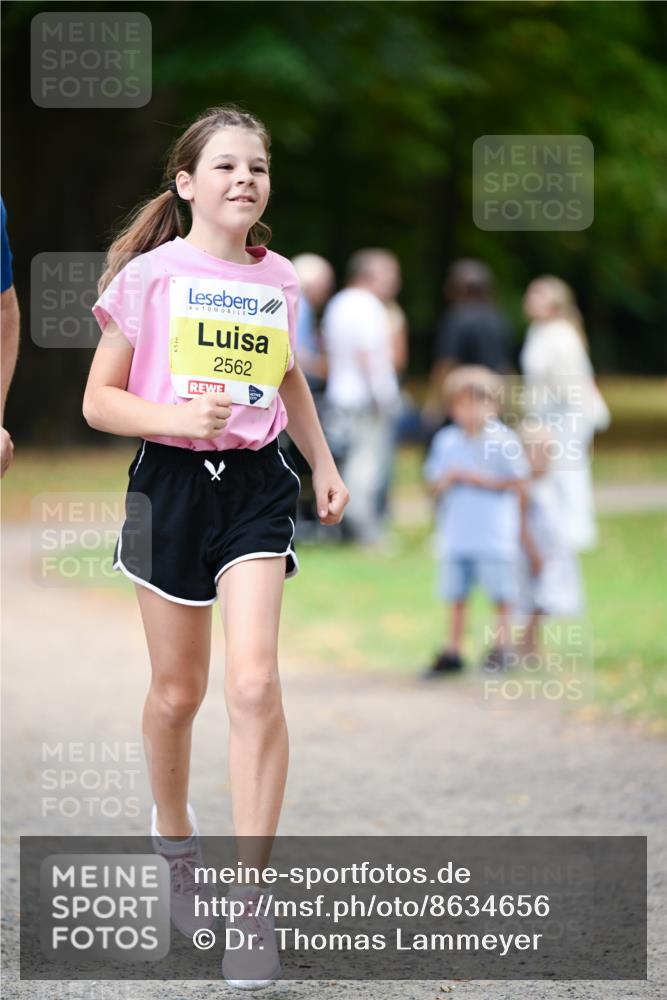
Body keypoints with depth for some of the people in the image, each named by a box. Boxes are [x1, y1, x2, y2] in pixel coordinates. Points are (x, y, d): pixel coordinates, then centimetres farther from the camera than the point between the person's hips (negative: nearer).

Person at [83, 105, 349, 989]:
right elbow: (99, 401, -5)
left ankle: (251, 897, -11)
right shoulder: (150, 275, -6)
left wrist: (324, 462, 18)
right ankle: (174, 834, 40)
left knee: (255, 684, -13)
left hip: (255, 485, 1)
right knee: (178, 690, 10)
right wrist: (177, 416, -20)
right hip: (172, 481, -1)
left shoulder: (279, 280, 5)